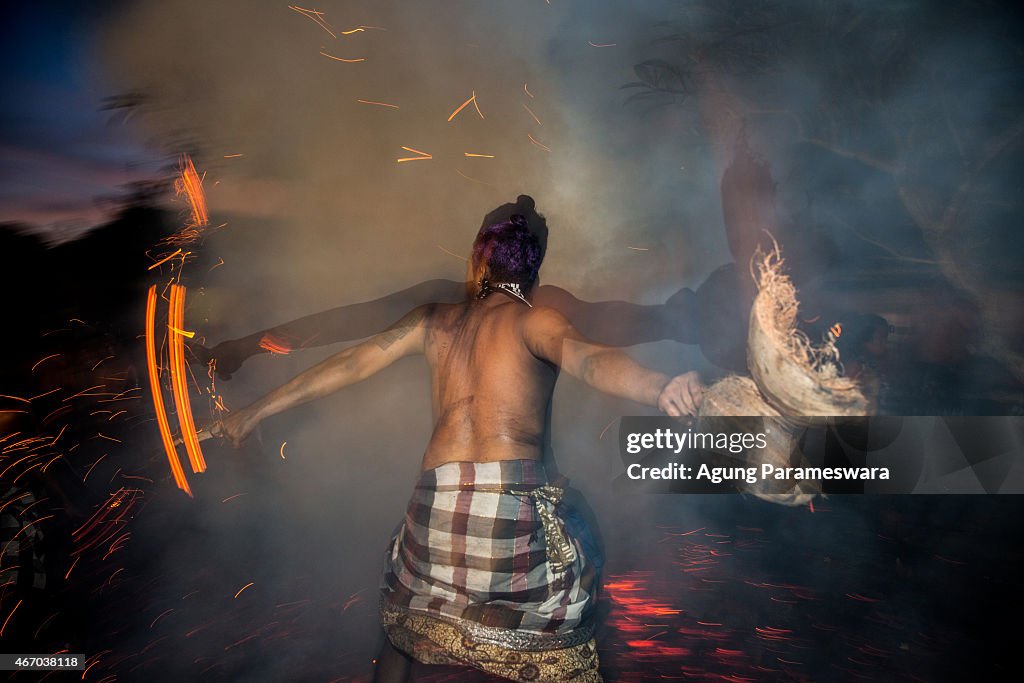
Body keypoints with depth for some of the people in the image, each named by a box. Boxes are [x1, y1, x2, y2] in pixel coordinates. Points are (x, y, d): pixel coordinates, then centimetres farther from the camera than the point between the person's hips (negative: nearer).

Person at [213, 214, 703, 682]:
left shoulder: (434, 321, 14)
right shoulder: (534, 320, 1)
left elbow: (346, 366, 18)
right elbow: (586, 358, -21)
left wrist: (251, 414, 26)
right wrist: (660, 389, -39)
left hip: (436, 503, 4)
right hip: (516, 501, -4)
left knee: (405, 629, 28)